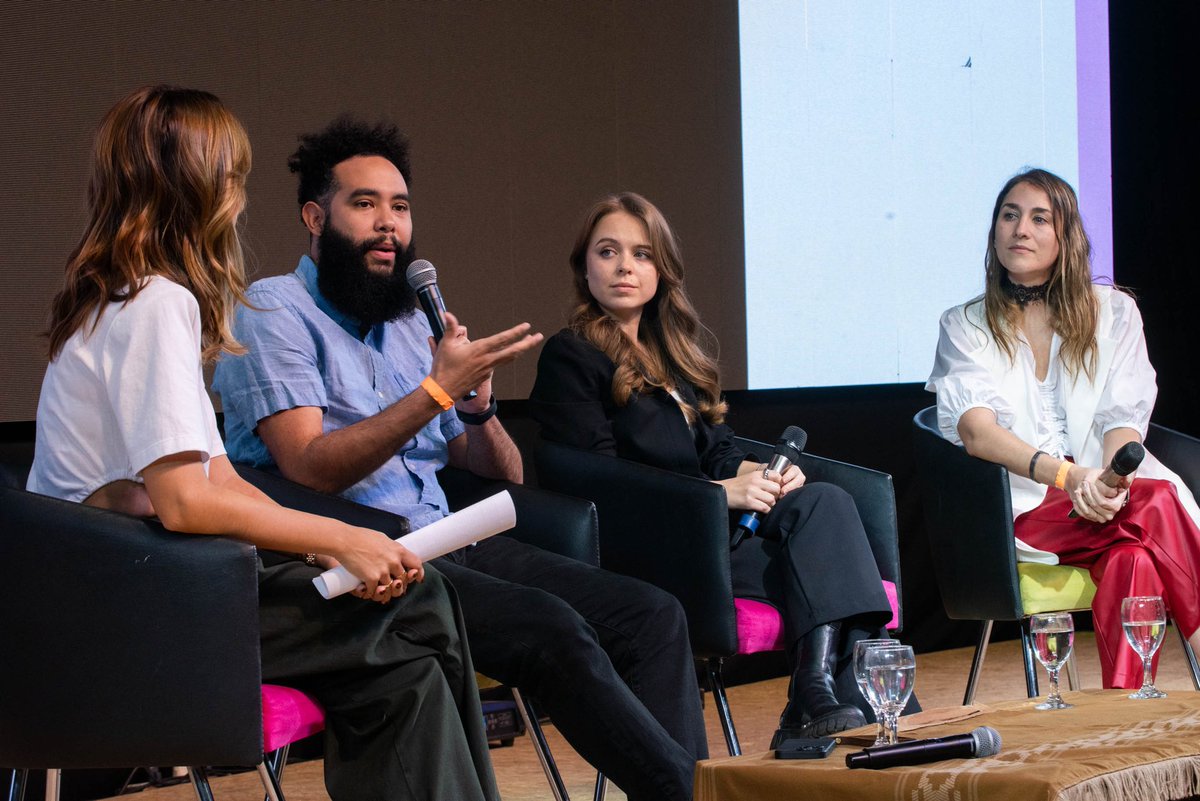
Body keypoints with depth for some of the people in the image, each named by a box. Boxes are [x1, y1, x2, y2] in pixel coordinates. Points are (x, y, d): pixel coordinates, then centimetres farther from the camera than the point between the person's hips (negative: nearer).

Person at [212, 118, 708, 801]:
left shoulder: (411, 321, 21)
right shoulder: (273, 311, -1)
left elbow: (504, 474, 20)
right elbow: (310, 468, -16)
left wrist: (478, 405, -2)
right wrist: (438, 389, -19)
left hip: (446, 543, 8)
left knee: (653, 615, -9)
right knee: (551, 628, -28)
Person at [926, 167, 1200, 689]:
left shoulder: (1113, 312, 17)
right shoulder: (965, 327, 13)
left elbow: (1124, 420, 5)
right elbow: (977, 432, -5)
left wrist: (1110, 483, -20)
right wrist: (1066, 475, -23)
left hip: (1110, 494, 2)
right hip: (1024, 505, -2)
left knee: (1131, 558, -37)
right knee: (1158, 507, -33)